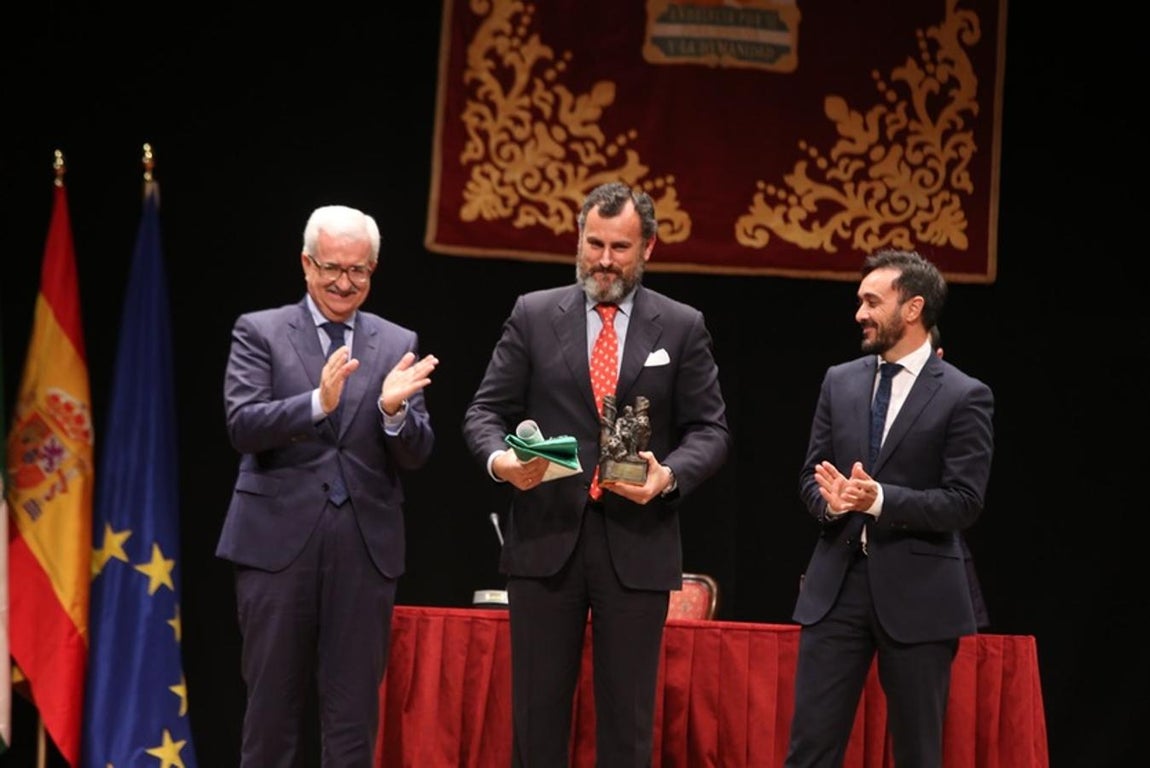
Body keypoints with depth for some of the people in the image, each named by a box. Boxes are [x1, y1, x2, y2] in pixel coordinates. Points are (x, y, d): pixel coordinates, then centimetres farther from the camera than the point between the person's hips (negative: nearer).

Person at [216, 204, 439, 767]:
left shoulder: (397, 345, 10)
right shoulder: (260, 332, 4)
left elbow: (416, 455, 4)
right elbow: (242, 427, -9)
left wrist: (394, 410, -17)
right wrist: (318, 402, -24)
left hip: (365, 546, 2)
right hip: (278, 539, -2)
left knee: (354, 712, 5)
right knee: (272, 704, 4)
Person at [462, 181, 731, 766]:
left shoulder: (682, 328, 6)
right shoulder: (533, 315, 6)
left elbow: (709, 429, 5)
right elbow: (486, 410, 6)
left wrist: (671, 475, -15)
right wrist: (500, 458, -16)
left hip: (637, 544, 0)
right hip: (545, 538, 1)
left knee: (627, 717, 4)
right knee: (536, 709, 5)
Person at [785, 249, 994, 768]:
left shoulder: (964, 396, -4)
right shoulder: (840, 381, 11)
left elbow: (963, 504, -10)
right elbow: (811, 475, 13)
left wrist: (879, 499, -22)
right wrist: (830, 499, -11)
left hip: (917, 593, -4)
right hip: (836, 585, 4)